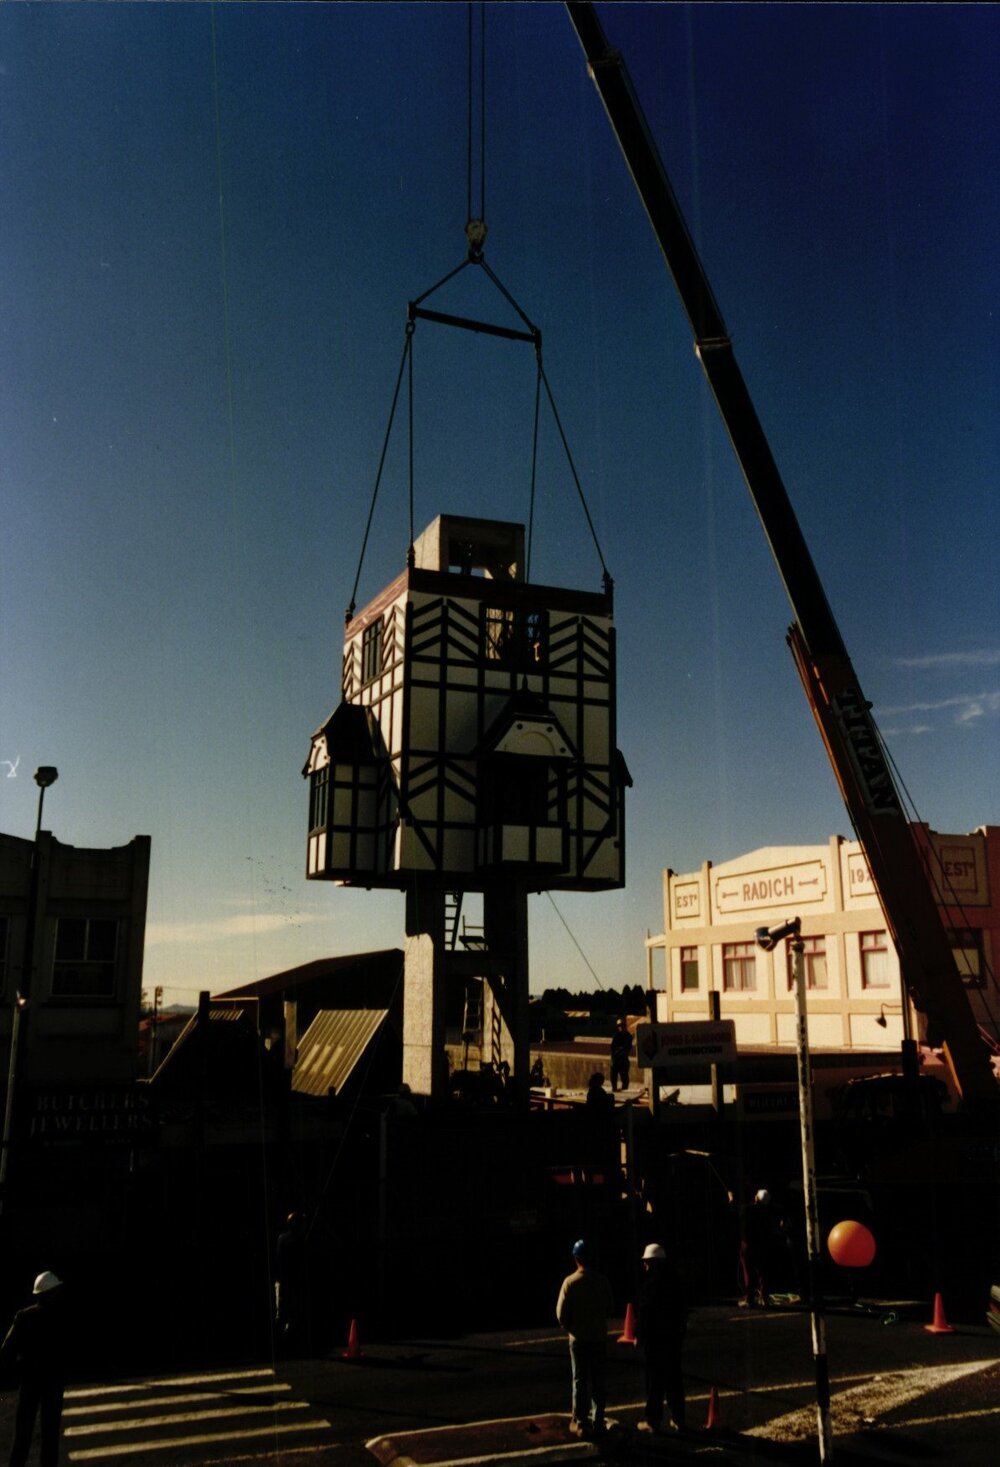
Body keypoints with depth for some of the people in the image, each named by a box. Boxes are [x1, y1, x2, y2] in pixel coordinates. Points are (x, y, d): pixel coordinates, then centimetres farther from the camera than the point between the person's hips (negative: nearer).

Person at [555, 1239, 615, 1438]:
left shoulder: (570, 1282, -14)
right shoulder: (602, 1281, -8)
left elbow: (561, 1313, -11)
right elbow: (610, 1307, 2)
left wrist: (570, 1328, 7)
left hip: (578, 1339, -2)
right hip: (599, 1338, 2)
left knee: (580, 1380, 8)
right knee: (597, 1381, 13)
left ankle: (581, 1422, 9)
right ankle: (597, 1422, 16)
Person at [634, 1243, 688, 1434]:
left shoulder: (651, 1283, -17)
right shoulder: (675, 1281, 6)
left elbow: (644, 1312, -17)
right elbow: (683, 1309, 14)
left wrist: (639, 1334, -9)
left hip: (655, 1339, -7)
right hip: (675, 1337, 7)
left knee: (655, 1378, 1)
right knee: (674, 1378, 14)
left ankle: (653, 1420, 5)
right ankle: (678, 1419, 19)